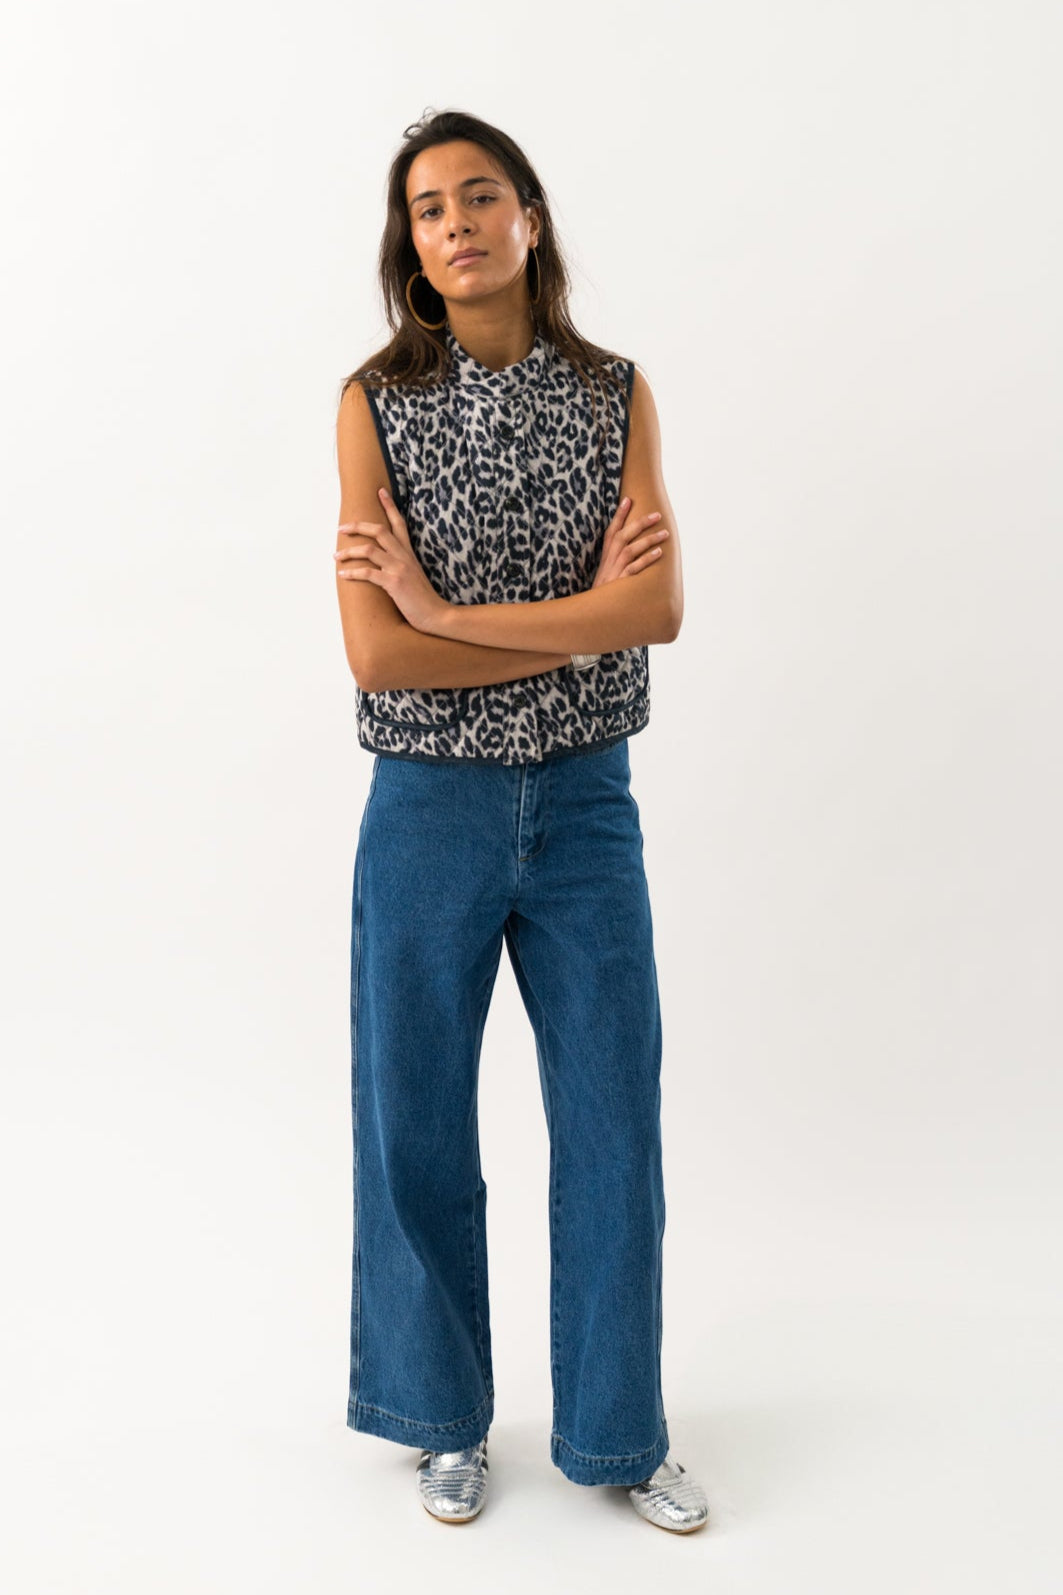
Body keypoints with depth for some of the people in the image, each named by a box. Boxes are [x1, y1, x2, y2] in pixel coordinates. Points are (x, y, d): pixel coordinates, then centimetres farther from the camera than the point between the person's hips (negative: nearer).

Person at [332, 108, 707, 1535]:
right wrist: (585, 616, -12)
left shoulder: (617, 396, 2)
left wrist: (447, 612, -14)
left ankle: (616, 1432, 27)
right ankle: (446, 1418, 32)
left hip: (585, 803, 2)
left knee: (615, 1123, 8)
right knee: (417, 1128, 9)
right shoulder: (376, 403, -3)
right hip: (430, 805, -1)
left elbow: (663, 608, -11)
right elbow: (375, 651, -13)